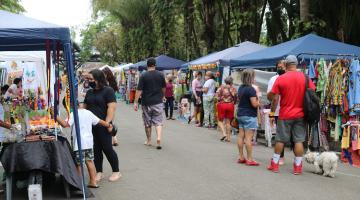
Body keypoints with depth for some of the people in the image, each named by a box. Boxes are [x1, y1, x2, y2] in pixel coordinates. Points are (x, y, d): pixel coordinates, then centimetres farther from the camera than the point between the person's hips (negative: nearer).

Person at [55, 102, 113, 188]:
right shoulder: (88, 113, 8)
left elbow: (65, 124, -21)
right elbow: (99, 121, 16)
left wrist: (56, 116, -18)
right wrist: (109, 125, 31)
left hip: (79, 143, -6)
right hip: (89, 142, 6)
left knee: (78, 164, 3)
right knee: (90, 161, 15)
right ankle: (93, 181, 19)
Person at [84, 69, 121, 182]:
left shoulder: (108, 91, -7)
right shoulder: (89, 92, 15)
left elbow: (112, 107, -15)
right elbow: (85, 107, 22)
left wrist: (107, 122, -22)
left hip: (103, 125, -6)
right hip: (91, 126, 7)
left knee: (107, 148, -3)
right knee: (96, 149, 9)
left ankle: (116, 171, 11)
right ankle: (99, 172, 19)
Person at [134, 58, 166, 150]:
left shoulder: (143, 75, -9)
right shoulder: (161, 75, 0)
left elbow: (139, 90, -12)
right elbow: (163, 88, 10)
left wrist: (136, 102, -8)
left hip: (146, 102, -1)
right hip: (158, 102, 1)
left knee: (147, 123, 12)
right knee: (158, 122, 5)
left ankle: (149, 140, 23)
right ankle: (159, 138, -17)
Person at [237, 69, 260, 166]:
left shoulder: (240, 88, 9)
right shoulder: (251, 89, -16)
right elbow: (254, 104, -19)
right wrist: (259, 102, 1)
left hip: (240, 114, 8)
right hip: (249, 116, -8)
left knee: (241, 136, 9)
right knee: (248, 137, -6)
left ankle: (241, 157, 15)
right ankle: (249, 159, -4)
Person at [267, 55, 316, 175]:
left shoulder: (280, 79, -6)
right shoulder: (305, 78, -1)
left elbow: (275, 98, -5)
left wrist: (272, 113, 3)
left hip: (285, 115, -1)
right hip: (300, 114, 1)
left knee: (280, 140, 9)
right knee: (299, 140, 4)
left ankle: (274, 164, 17)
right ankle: (298, 167, 7)